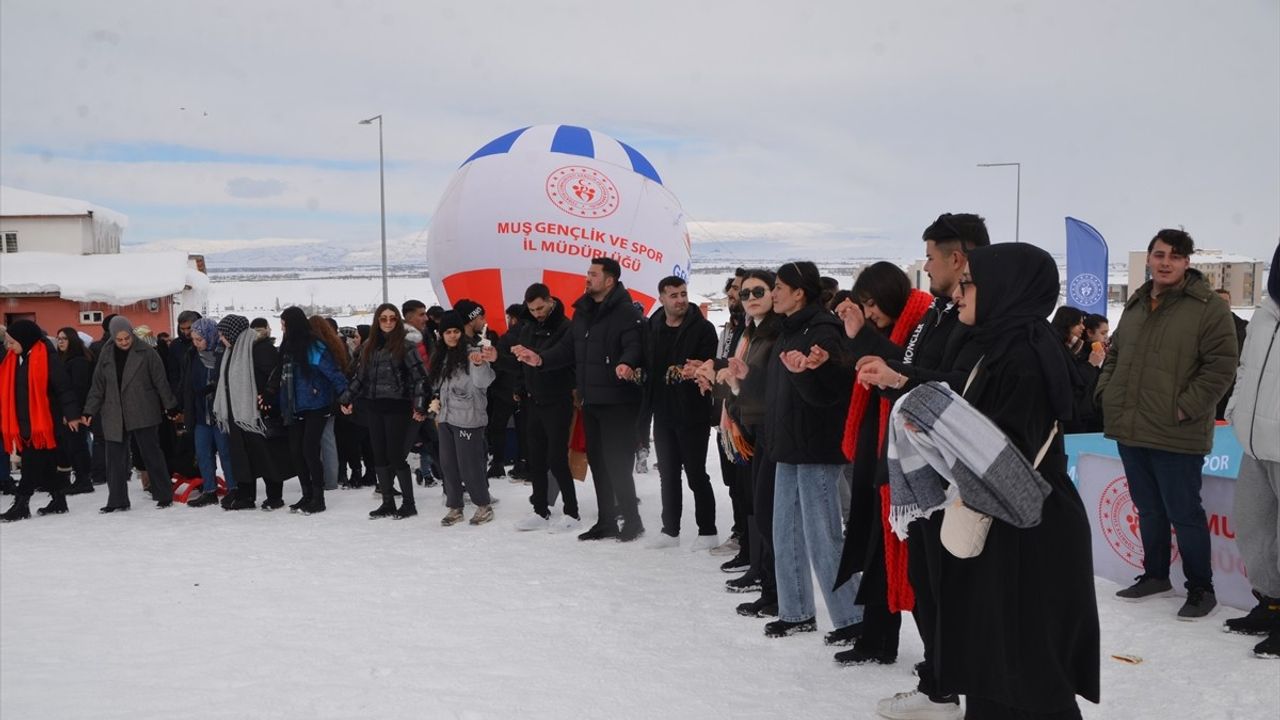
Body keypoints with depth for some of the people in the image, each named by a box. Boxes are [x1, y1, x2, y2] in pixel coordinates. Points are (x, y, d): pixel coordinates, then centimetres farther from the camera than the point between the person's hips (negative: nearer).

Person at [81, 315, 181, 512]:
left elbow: (161, 381, -3)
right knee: (115, 458, 6)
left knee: (152, 454, 1)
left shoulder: (146, 352, -6)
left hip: (143, 414, -4)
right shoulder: (107, 354, 6)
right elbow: (98, 385, 10)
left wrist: (171, 407, -2)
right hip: (114, 416, 4)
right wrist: (89, 411, 5)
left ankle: (164, 496, 11)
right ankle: (117, 500, 14)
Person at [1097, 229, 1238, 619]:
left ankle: (1200, 588, 15)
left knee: (1184, 513, 0)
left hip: (1176, 436, -6)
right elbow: (1114, 355, 24)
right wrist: (1107, 393, 9)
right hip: (1130, 430, 6)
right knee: (1148, 509, 18)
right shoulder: (1136, 305, 13)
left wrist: (1185, 408, -17)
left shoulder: (1209, 308, -7)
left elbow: (1221, 365, -12)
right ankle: (1155, 574, 32)